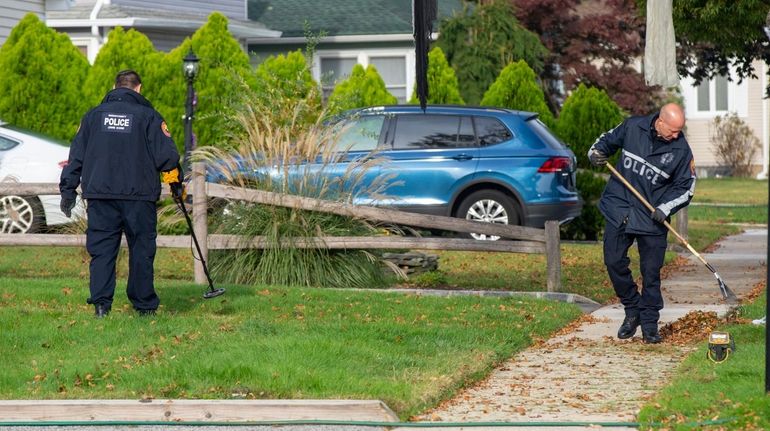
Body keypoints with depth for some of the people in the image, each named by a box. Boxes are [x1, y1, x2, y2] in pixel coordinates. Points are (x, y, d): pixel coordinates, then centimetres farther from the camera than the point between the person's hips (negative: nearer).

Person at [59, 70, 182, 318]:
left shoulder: (93, 116, 11)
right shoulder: (148, 116, 1)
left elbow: (76, 156, 12)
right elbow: (167, 155, -2)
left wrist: (68, 190, 17)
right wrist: (176, 183, 12)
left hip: (99, 196, 2)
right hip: (139, 195, -2)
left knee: (101, 250, 4)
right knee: (141, 250, 4)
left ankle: (101, 303, -6)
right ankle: (144, 305, 7)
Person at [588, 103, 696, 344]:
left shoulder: (681, 150, -7)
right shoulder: (632, 127, -5)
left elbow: (686, 187, -1)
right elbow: (607, 140, 14)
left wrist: (666, 207, -16)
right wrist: (596, 153, -7)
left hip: (652, 217, -1)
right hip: (619, 209, 2)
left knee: (651, 271, 0)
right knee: (614, 261, 0)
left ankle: (649, 324, 12)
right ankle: (632, 310, 19)